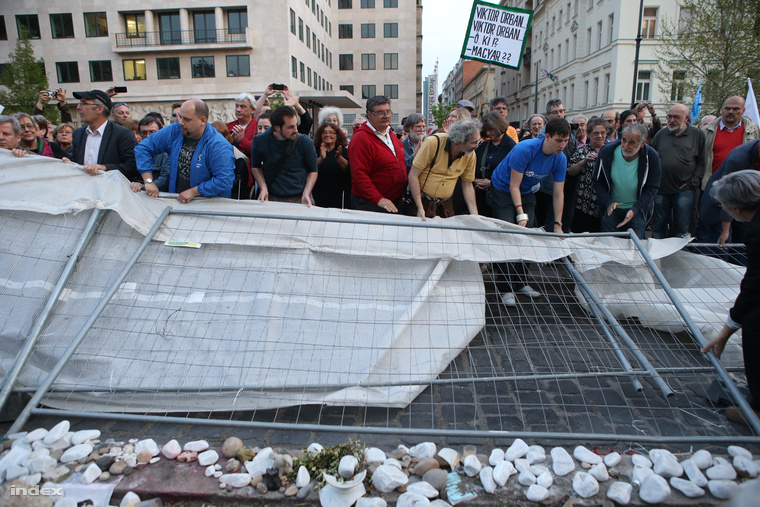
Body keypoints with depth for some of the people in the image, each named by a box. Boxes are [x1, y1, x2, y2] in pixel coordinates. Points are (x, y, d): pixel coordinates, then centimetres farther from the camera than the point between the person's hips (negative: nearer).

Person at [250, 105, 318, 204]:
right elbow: (256, 166, 12)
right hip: (272, 198, 0)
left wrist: (306, 194, -8)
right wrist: (263, 188, -3)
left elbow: (313, 171, 4)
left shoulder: (305, 142, -6)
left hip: (299, 199, 0)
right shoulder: (260, 141, -4)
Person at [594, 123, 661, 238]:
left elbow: (652, 188, -7)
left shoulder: (652, 157, -15)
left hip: (638, 210, 0)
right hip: (611, 208, 0)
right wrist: (608, 202, -20)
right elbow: (598, 182, -5)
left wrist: (635, 210, -20)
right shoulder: (607, 152, -15)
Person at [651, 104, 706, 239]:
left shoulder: (697, 135, 3)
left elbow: (702, 161, 1)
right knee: (658, 228, 8)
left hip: (684, 191, -2)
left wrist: (693, 182, -8)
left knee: (682, 230, 2)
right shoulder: (660, 134, 12)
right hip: (661, 190, 3)